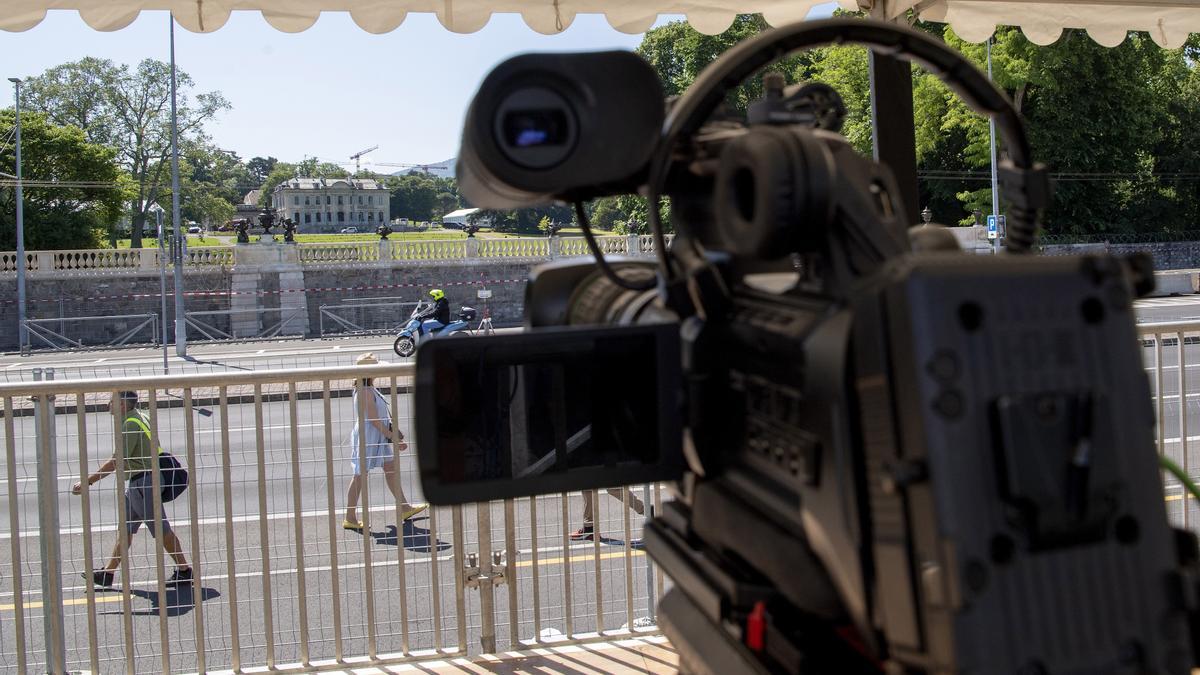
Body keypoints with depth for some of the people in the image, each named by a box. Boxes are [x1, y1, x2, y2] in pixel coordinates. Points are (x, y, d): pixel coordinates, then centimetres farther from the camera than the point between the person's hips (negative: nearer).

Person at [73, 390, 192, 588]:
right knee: (125, 529, 13)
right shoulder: (141, 417, 11)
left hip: (143, 482, -10)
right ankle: (107, 574, 19)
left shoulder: (130, 425, -19)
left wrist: (89, 481, -19)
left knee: (161, 529, -3)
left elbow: (115, 462, -22)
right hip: (136, 482, 10)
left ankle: (184, 571, 4)